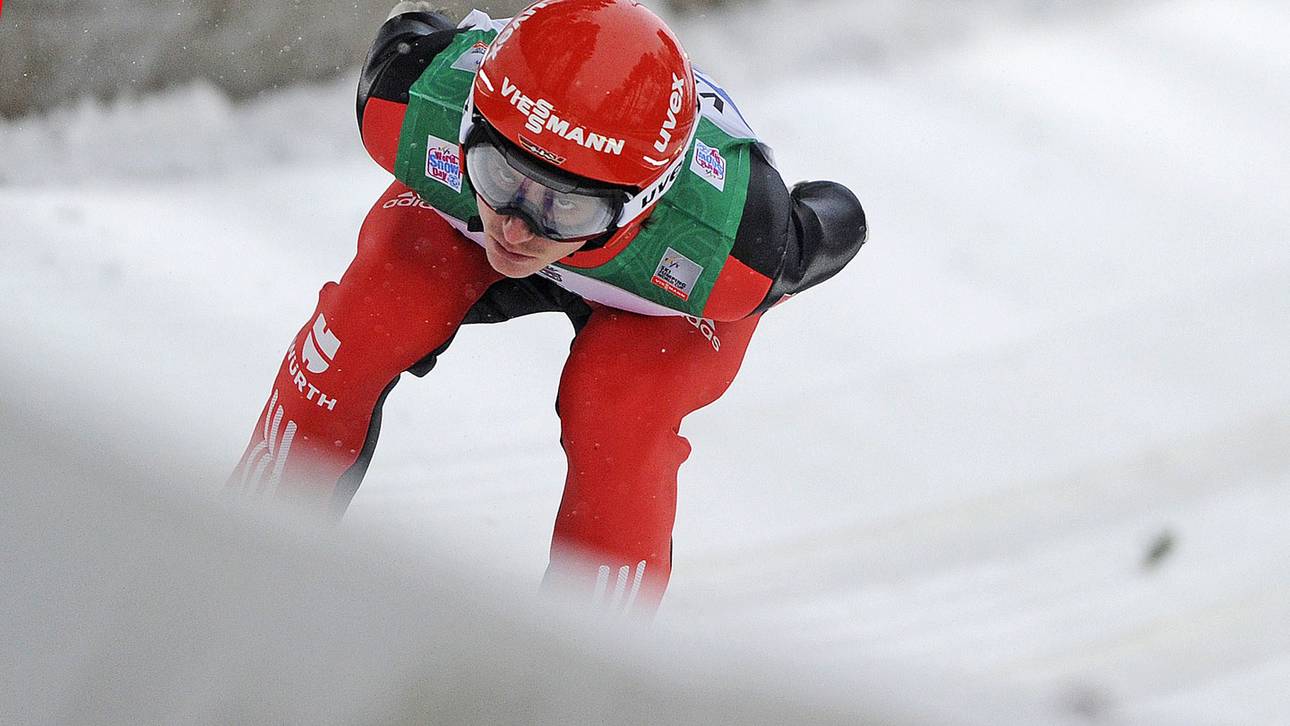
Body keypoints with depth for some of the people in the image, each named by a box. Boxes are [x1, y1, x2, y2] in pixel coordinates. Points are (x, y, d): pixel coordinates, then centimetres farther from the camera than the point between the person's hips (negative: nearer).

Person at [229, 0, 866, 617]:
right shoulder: (414, 102, -40)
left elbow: (837, 224, -21)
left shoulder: (735, 247, -45)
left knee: (615, 432, -28)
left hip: (667, 291, -2)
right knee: (363, 327, -23)